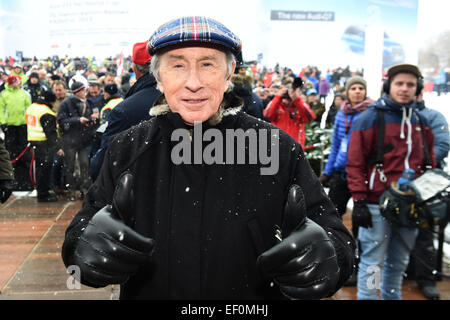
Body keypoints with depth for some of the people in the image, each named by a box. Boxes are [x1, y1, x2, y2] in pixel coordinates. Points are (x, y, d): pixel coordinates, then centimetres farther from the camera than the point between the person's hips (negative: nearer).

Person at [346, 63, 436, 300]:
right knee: (372, 262, -1)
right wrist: (359, 201, -14)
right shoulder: (370, 118, -6)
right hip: (377, 205, -6)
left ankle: (392, 296, 32)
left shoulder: (421, 122, 13)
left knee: (399, 262, 17)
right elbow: (355, 164, -9)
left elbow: (430, 165, 20)